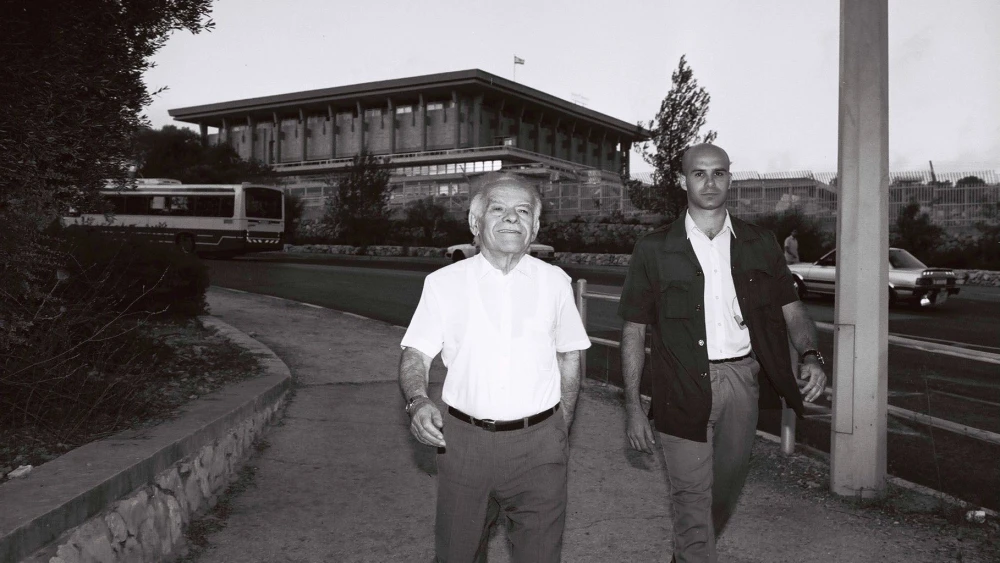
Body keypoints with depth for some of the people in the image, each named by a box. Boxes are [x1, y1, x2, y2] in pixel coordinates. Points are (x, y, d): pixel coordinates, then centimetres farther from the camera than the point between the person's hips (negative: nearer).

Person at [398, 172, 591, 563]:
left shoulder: (555, 281, 4)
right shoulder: (443, 283, 0)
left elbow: (570, 357, 11)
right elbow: (415, 354, 0)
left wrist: (562, 430, 10)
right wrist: (418, 402, -20)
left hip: (538, 443, 1)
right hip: (463, 439, 0)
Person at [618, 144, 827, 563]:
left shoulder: (760, 244, 4)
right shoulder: (654, 249, -4)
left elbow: (791, 309, 5)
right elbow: (634, 329, -2)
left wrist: (810, 356, -16)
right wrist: (632, 406, -7)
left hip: (743, 379, 4)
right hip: (684, 389, -3)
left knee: (728, 484, 21)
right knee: (691, 497, 0)